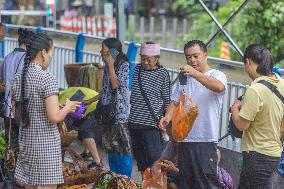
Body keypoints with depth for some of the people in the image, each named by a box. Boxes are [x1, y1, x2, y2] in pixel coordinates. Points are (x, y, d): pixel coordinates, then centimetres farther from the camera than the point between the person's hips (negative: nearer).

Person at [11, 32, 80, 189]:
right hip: (46, 143, -7)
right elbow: (54, 117, -21)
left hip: (25, 141, 7)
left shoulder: (18, 78, 6)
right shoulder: (47, 78, -16)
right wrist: (68, 107, -1)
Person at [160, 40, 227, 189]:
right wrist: (167, 117, -7)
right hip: (184, 139, 6)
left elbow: (219, 87, -25)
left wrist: (194, 73, -35)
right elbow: (175, 102, 15)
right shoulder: (184, 78, 17)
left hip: (205, 141, -6)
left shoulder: (217, 75, -2)